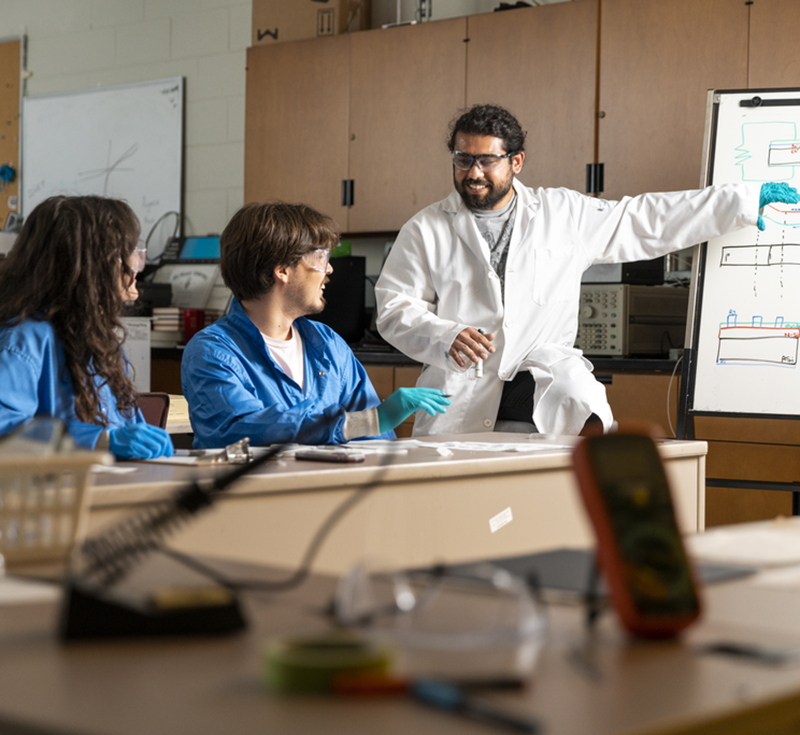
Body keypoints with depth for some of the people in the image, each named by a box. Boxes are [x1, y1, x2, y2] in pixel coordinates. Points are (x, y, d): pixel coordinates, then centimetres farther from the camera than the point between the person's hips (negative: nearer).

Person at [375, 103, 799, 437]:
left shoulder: (564, 215, 10)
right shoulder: (426, 230, 8)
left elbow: (648, 223, 12)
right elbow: (395, 309, 5)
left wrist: (746, 201, 9)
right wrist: (446, 337, -16)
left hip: (549, 384, 0)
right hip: (462, 395, 1)